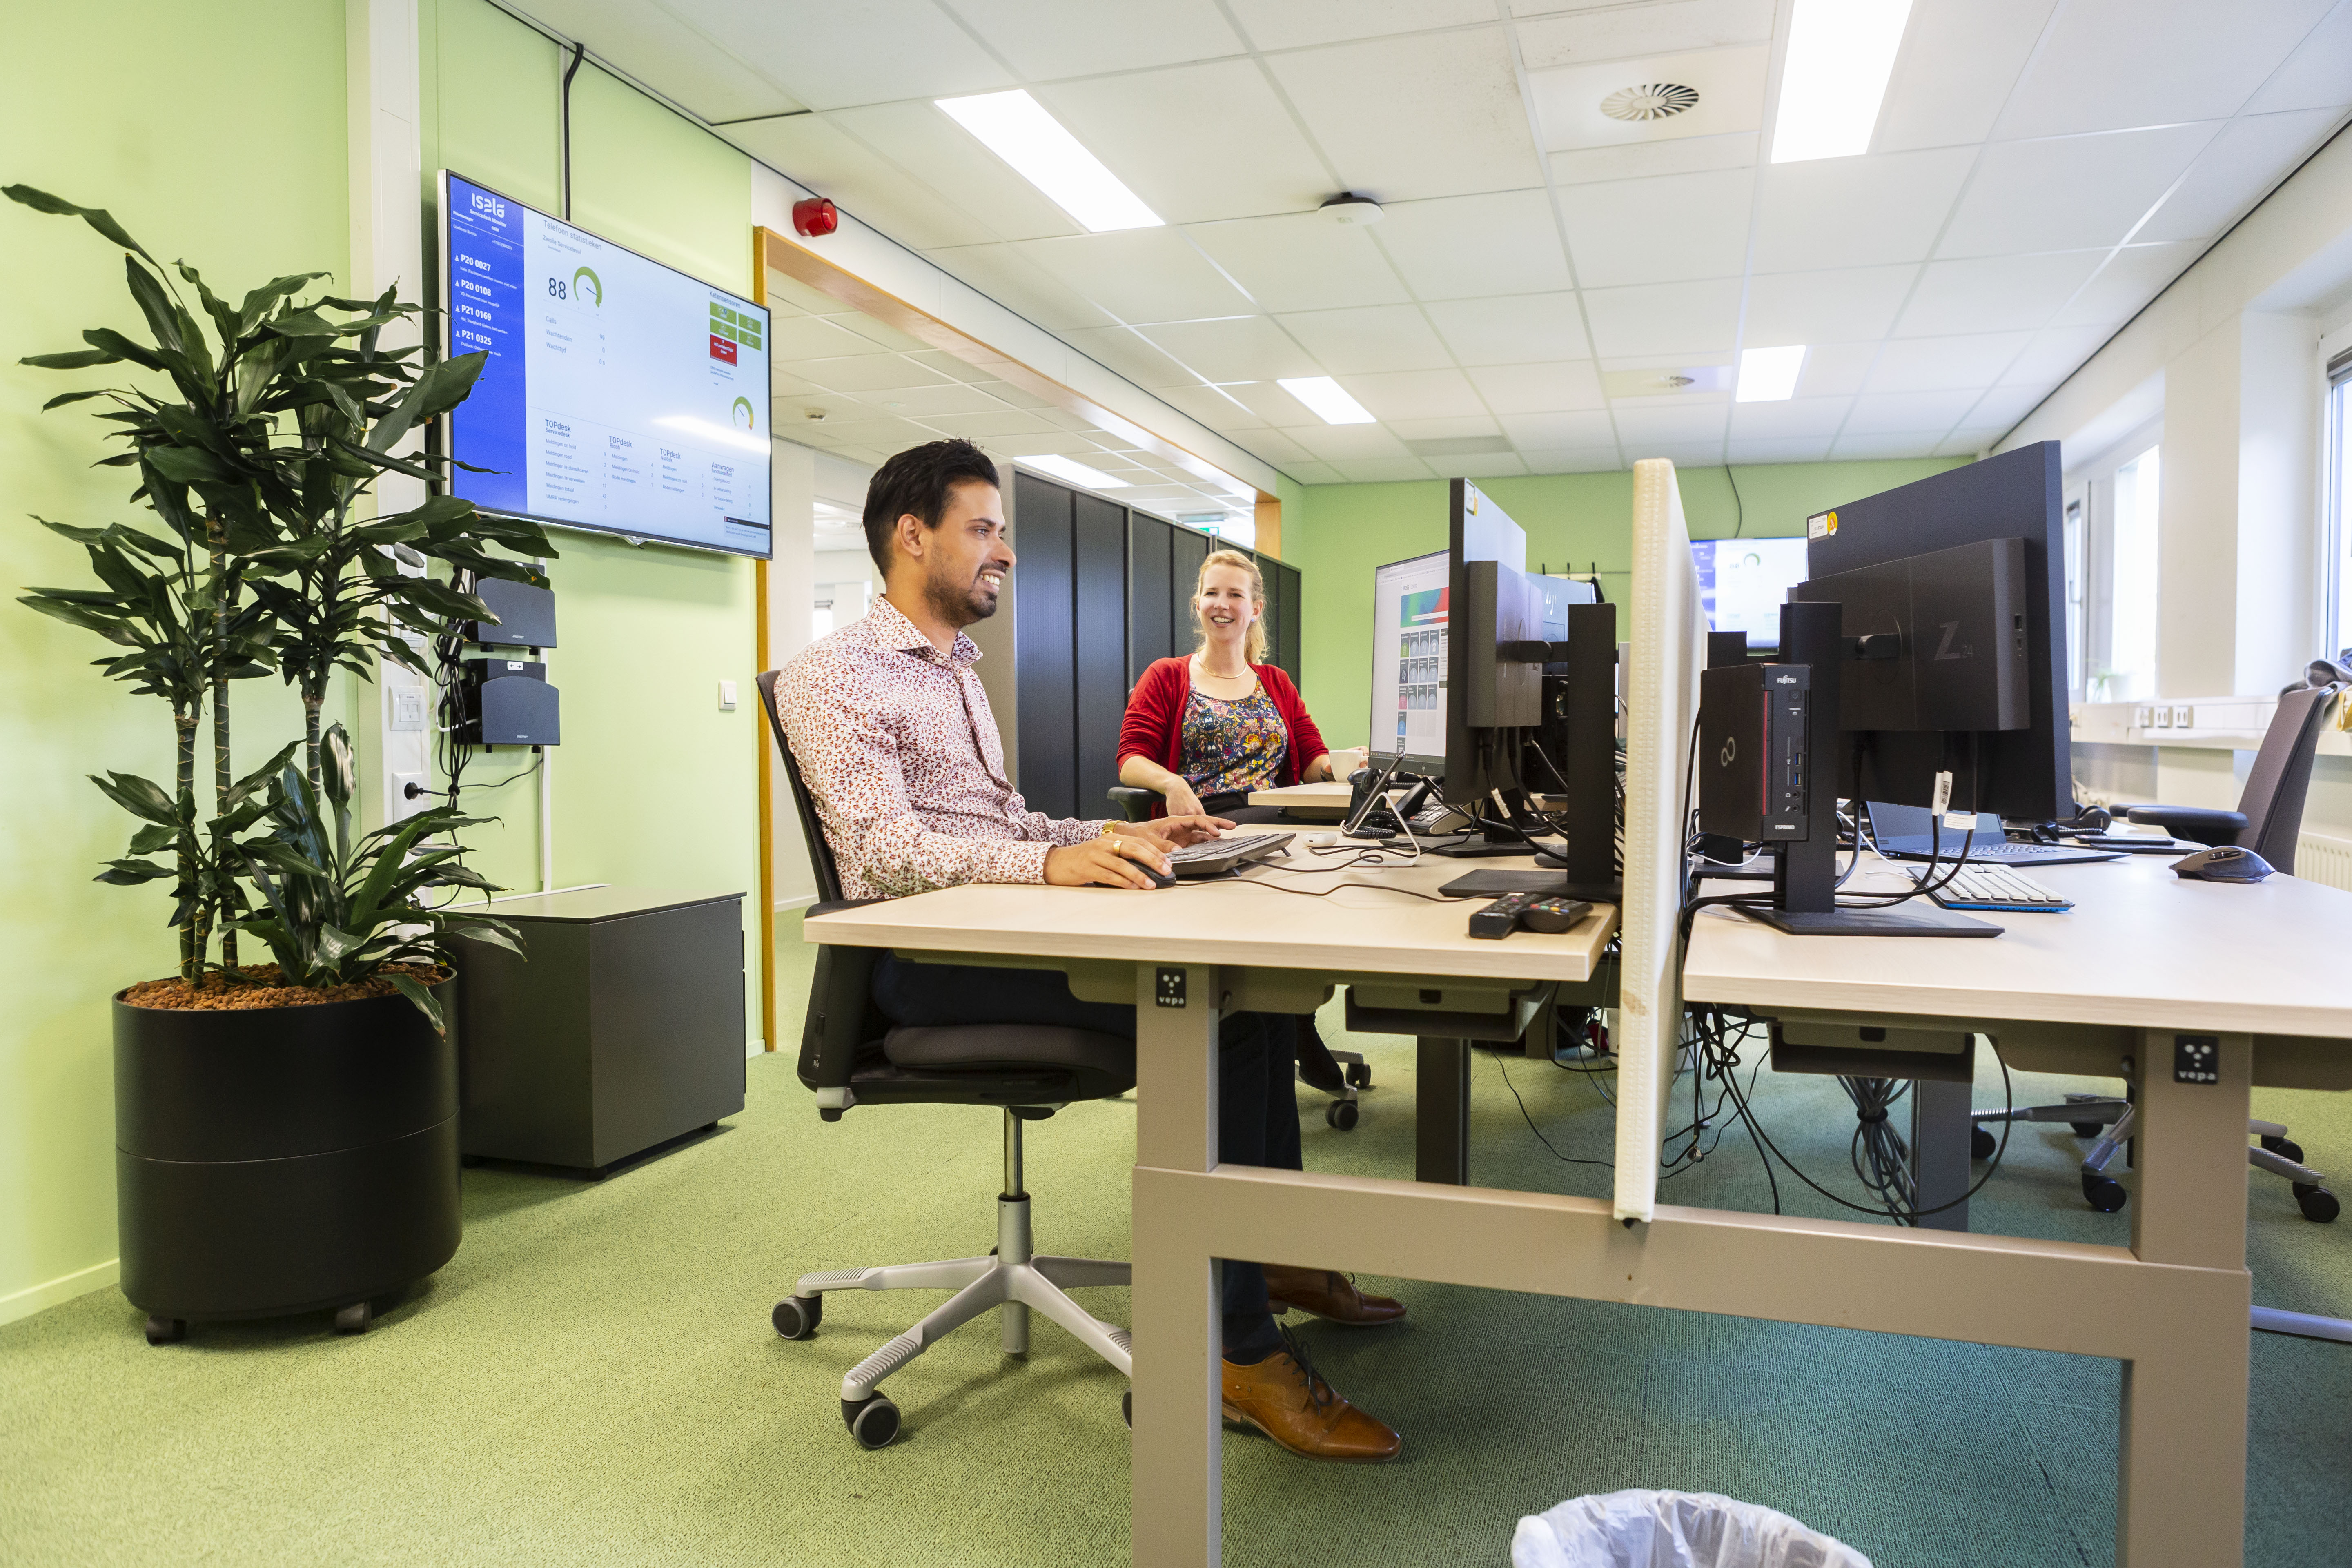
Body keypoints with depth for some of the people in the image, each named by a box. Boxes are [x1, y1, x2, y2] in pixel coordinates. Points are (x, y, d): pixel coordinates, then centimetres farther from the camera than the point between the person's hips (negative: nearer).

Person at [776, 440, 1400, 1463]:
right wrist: (1053, 862, -33)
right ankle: (1241, 1348, -18)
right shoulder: (834, 676, -6)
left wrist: (1123, 836, 7)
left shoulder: (958, 672, 24)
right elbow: (884, 845, -20)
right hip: (925, 954, -8)